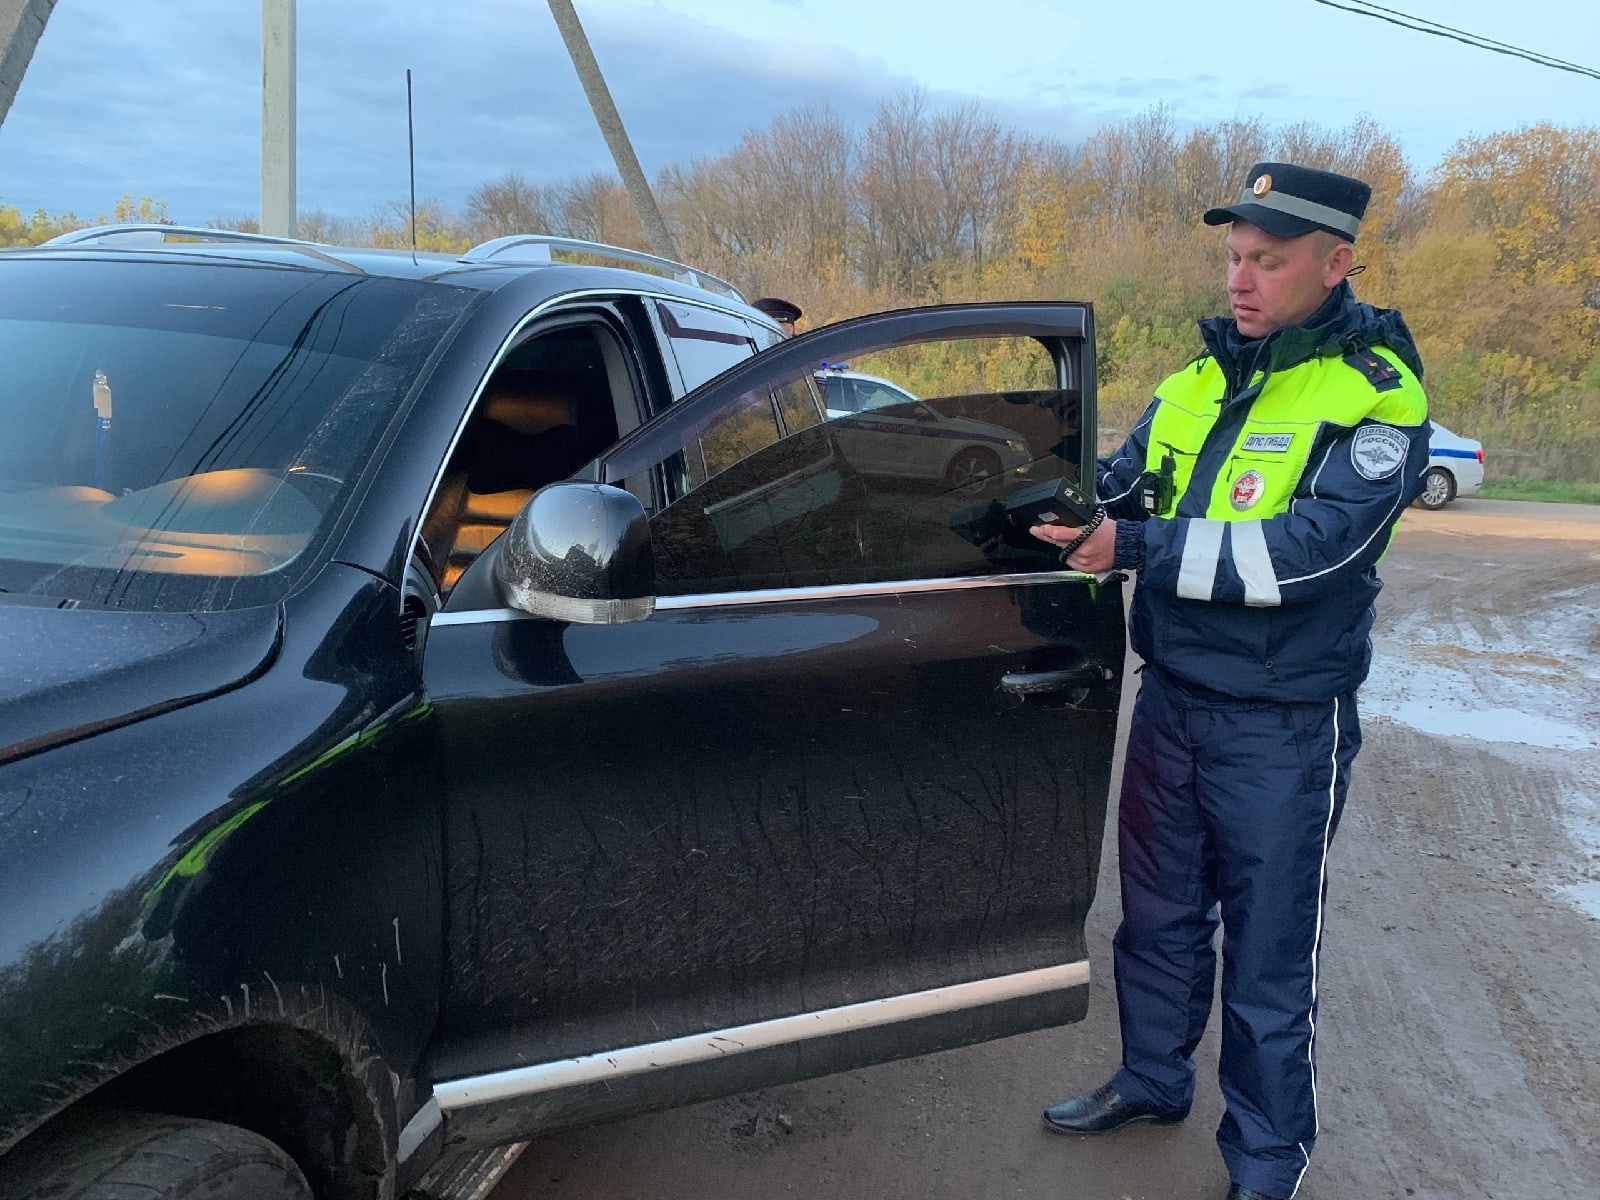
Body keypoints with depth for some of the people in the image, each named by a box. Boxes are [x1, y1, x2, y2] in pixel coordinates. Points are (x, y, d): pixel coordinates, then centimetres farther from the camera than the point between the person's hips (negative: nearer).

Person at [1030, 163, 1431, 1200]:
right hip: (1172, 701, 6)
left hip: (1282, 729, -6)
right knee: (1158, 914, 21)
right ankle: (1154, 1079, 43)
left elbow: (1312, 548, -25)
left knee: (1270, 958, 9)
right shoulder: (1200, 379, 7)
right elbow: (1120, 485, 10)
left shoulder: (1377, 397, -13)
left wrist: (1141, 548, -29)